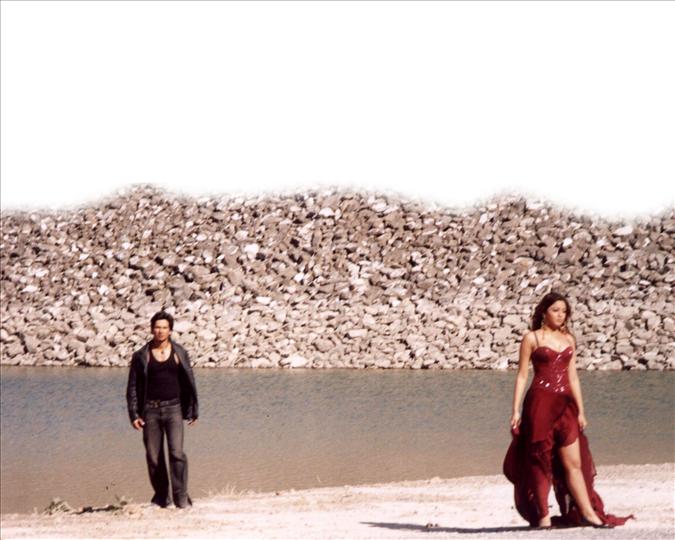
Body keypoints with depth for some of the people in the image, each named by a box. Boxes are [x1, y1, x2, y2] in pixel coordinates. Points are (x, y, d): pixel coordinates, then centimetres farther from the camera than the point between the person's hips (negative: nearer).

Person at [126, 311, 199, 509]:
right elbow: (133, 387, 5)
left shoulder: (179, 353, 4)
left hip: (173, 408, -1)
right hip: (150, 410, 1)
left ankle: (181, 497, -10)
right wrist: (134, 415, -2)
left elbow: (189, 383, 10)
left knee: (177, 452, -13)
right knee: (153, 457, 4)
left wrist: (193, 410, 10)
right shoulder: (141, 356, 3)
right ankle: (161, 496, 18)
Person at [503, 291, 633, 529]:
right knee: (540, 462, 0)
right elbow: (522, 375, 0)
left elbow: (572, 377, 16)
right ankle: (543, 516, 6)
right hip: (540, 402, -4)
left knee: (574, 462, 1)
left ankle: (588, 513, 1)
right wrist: (516, 410, -6)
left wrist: (580, 411, 12)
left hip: (565, 405, 4)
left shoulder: (569, 340, 14)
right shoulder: (532, 338, 1)